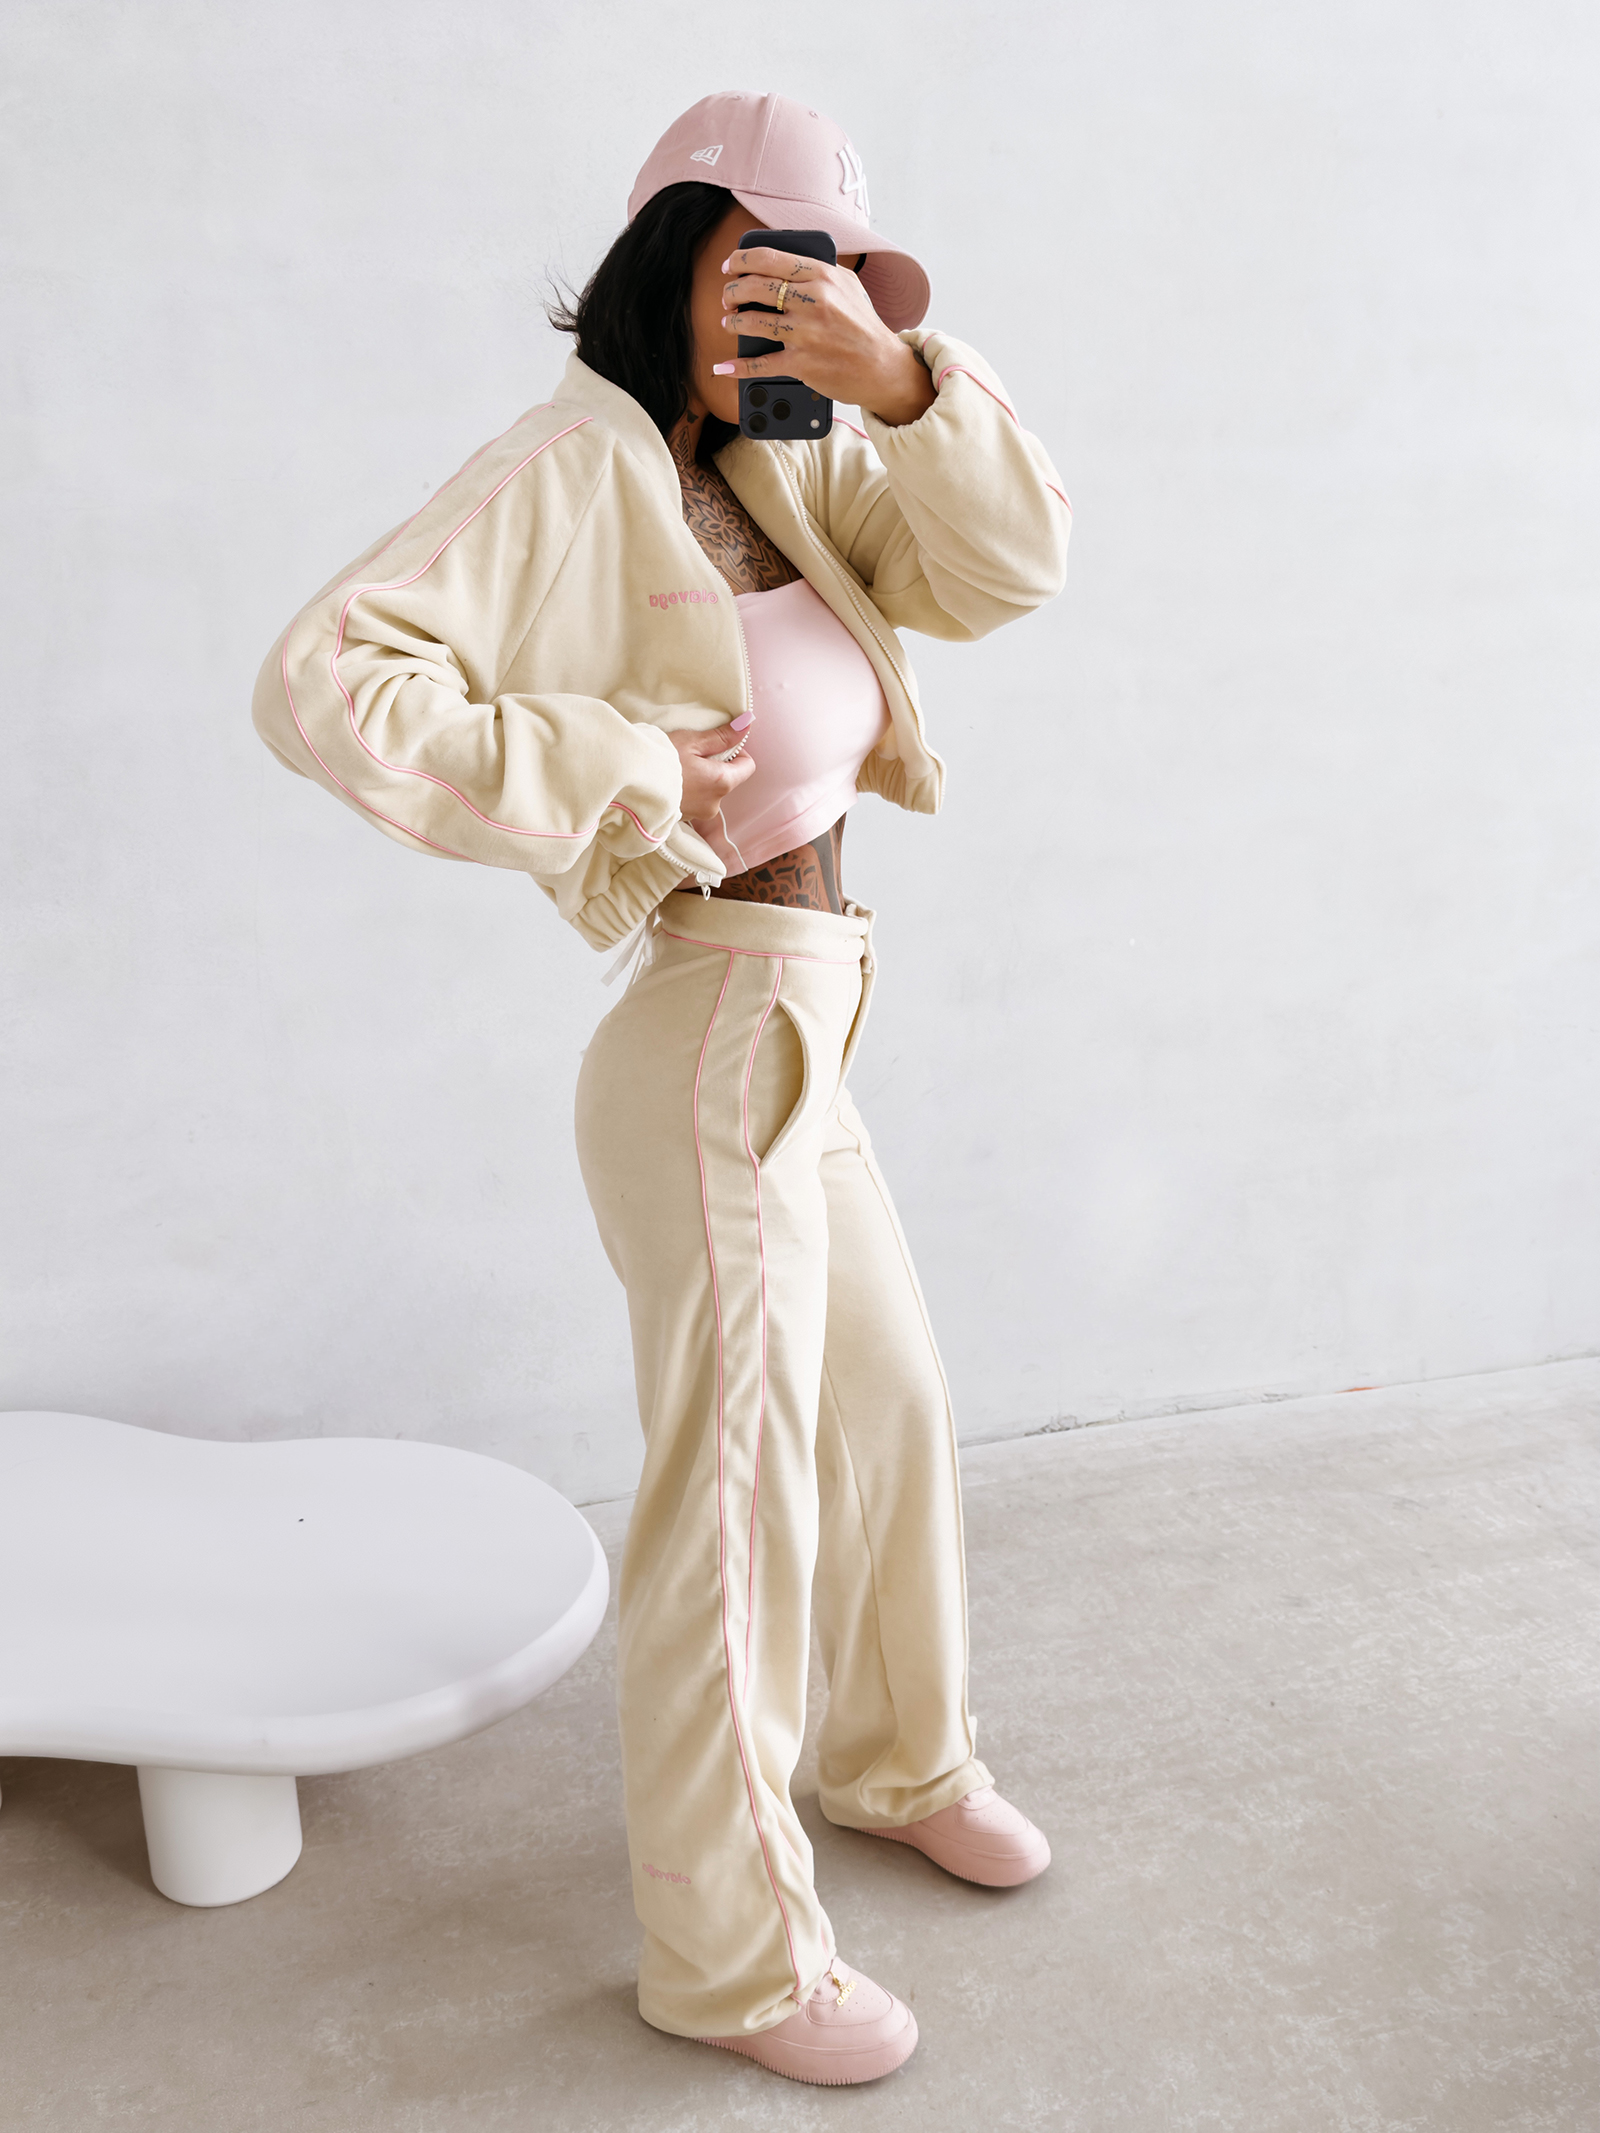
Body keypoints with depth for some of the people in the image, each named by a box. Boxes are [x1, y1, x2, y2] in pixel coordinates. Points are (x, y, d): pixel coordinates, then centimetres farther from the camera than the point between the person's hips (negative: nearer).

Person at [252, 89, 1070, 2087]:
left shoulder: (784, 479, 10)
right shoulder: (572, 467, -13)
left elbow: (1008, 569, 2)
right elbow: (321, 681, -24)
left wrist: (902, 375, -12)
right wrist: (612, 769, -21)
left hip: (803, 1051, 9)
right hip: (715, 1042, -9)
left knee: (892, 1413, 24)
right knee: (737, 1498, 4)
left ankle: (898, 1757, 50)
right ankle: (732, 1953, 27)